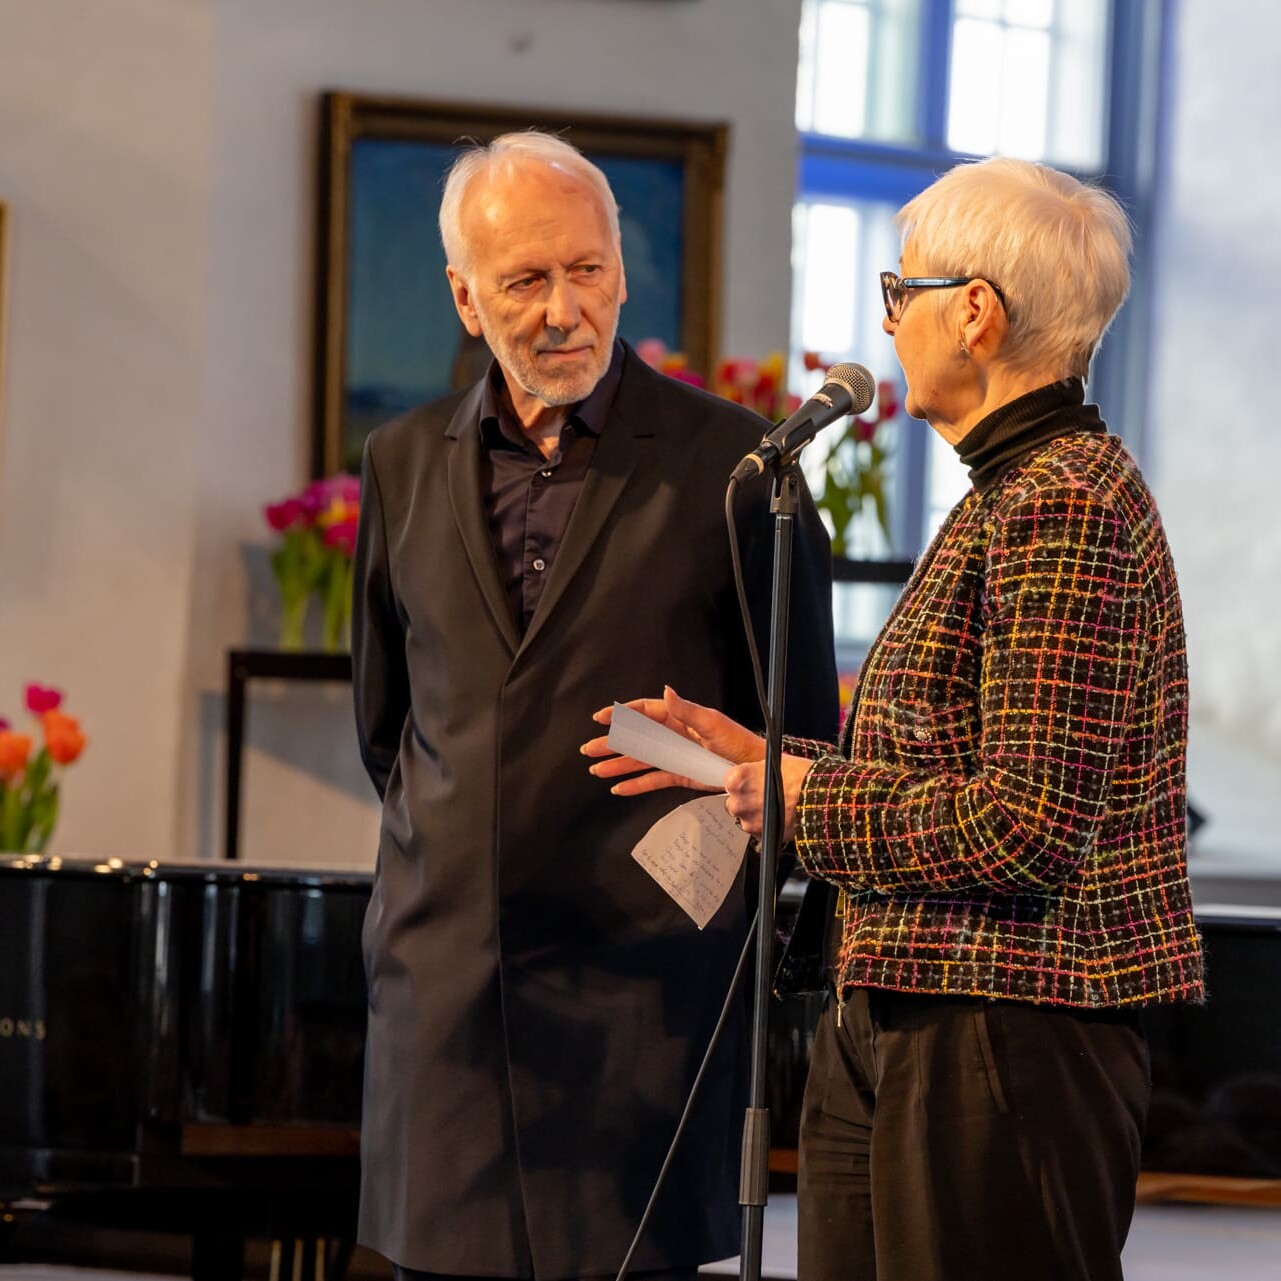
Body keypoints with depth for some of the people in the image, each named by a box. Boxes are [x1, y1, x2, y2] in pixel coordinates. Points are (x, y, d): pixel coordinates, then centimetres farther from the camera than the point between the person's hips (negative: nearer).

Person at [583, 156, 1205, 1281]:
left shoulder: (1061, 507, -16)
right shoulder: (1018, 491, 17)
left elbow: (1024, 827, -21)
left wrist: (804, 793, -10)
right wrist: (762, 759, 16)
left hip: (1004, 1048, -10)